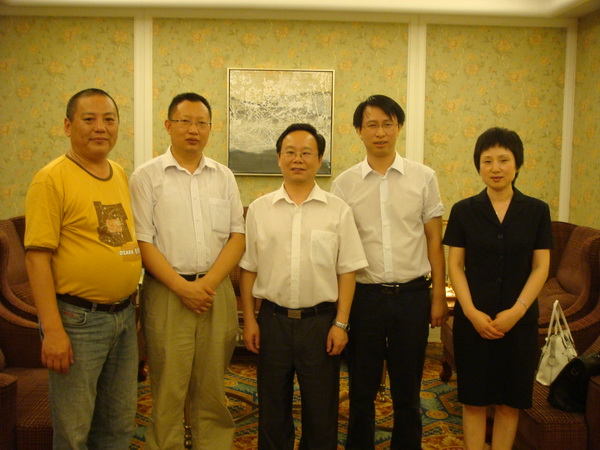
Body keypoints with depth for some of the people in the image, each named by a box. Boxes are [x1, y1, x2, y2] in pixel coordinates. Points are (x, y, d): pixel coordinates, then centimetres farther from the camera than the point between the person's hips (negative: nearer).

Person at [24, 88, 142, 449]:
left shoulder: (122, 176, 10)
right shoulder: (52, 179, -11)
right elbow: (37, 257, -15)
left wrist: (131, 305, 12)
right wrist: (52, 330, -19)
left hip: (124, 315, 6)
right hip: (78, 319, -6)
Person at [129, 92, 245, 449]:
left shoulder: (224, 177, 10)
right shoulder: (147, 176, 1)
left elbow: (238, 236, 5)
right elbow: (142, 241, -5)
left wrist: (210, 283, -8)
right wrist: (183, 287, -12)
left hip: (217, 292, 3)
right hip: (167, 293, -2)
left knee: (212, 388, 10)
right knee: (168, 389, 4)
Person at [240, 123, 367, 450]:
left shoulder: (338, 211, 0)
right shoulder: (259, 209, 3)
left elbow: (346, 272, 0)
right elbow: (248, 269, 6)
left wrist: (340, 324, -5)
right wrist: (249, 320, 2)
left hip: (321, 321, -1)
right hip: (272, 319, 1)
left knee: (321, 411, 11)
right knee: (272, 411, 14)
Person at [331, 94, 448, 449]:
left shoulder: (424, 178, 1)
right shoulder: (344, 184, 1)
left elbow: (434, 241, 3)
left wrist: (439, 297, 1)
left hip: (412, 295, 0)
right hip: (364, 296, 0)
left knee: (408, 391, 13)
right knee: (362, 391, 12)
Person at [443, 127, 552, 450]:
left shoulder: (536, 211, 0)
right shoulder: (463, 210, -1)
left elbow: (540, 268, -1)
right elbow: (455, 266, -2)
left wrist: (516, 311, -12)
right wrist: (472, 312, -13)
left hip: (519, 319, 1)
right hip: (472, 318, 0)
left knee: (510, 400, 10)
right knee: (474, 399, 8)